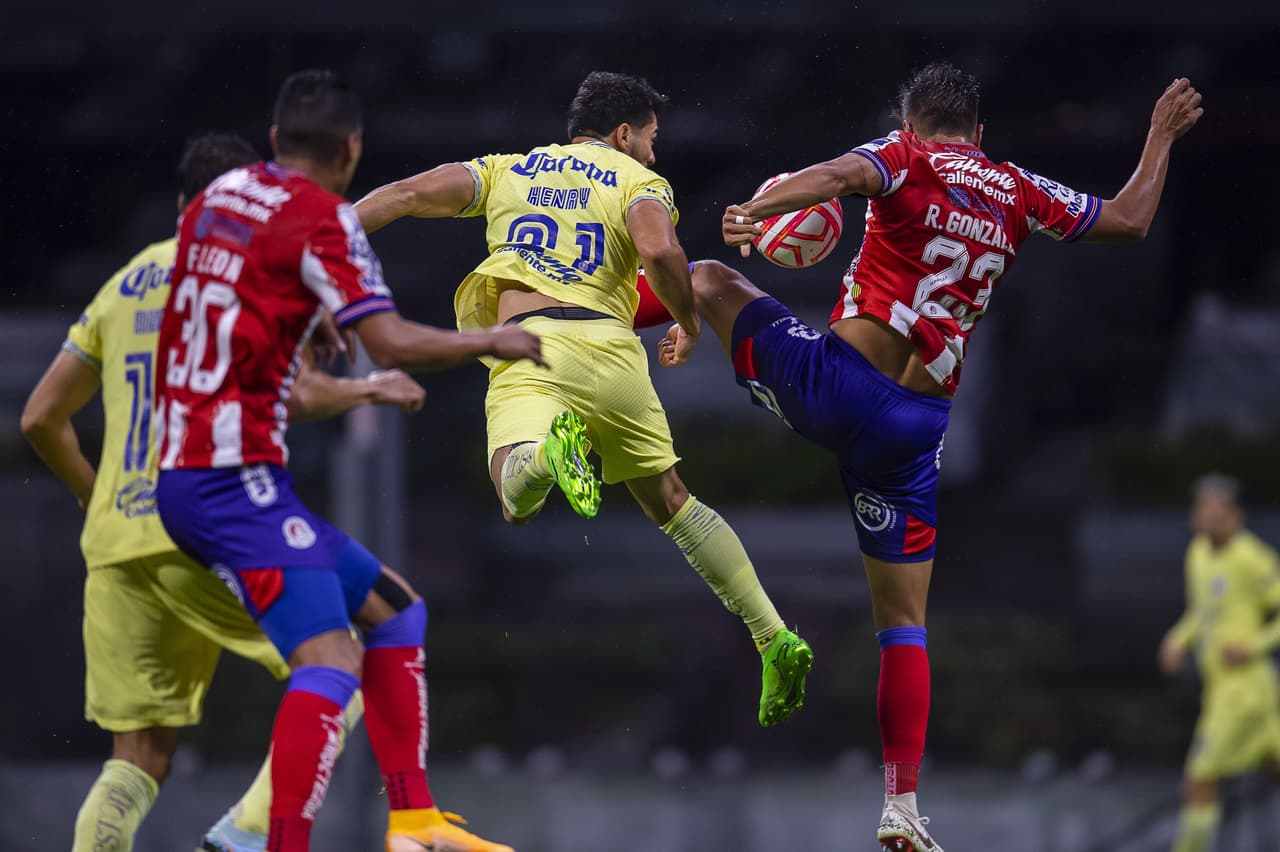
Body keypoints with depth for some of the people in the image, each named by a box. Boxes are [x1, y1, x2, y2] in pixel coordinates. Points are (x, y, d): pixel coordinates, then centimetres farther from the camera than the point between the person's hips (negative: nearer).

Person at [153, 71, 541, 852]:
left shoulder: (218, 198, 15)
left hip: (184, 472, 9)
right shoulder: (322, 217, -10)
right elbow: (391, 343, -17)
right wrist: (492, 342, -1)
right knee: (330, 661, -19)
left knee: (394, 608, 17)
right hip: (236, 477, -9)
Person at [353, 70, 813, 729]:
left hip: (525, 348, -1)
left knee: (518, 502, -22)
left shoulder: (507, 170, 25)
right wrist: (688, 323, 12)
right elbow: (660, 252, -5)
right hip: (609, 347, 1)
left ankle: (548, 449, -57)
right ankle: (774, 638, 14)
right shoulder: (639, 181, 17)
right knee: (672, 502, 18)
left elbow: (411, 193, 12)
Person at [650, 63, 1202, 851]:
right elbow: (1131, 220, 24)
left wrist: (752, 213, -36)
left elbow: (840, 175, -23)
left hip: (833, 381, -4)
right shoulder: (1019, 195, 12)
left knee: (712, 278, 23)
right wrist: (1163, 136, 37)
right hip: (917, 425, 4)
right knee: (903, 619, 12)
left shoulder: (908, 160, 0)